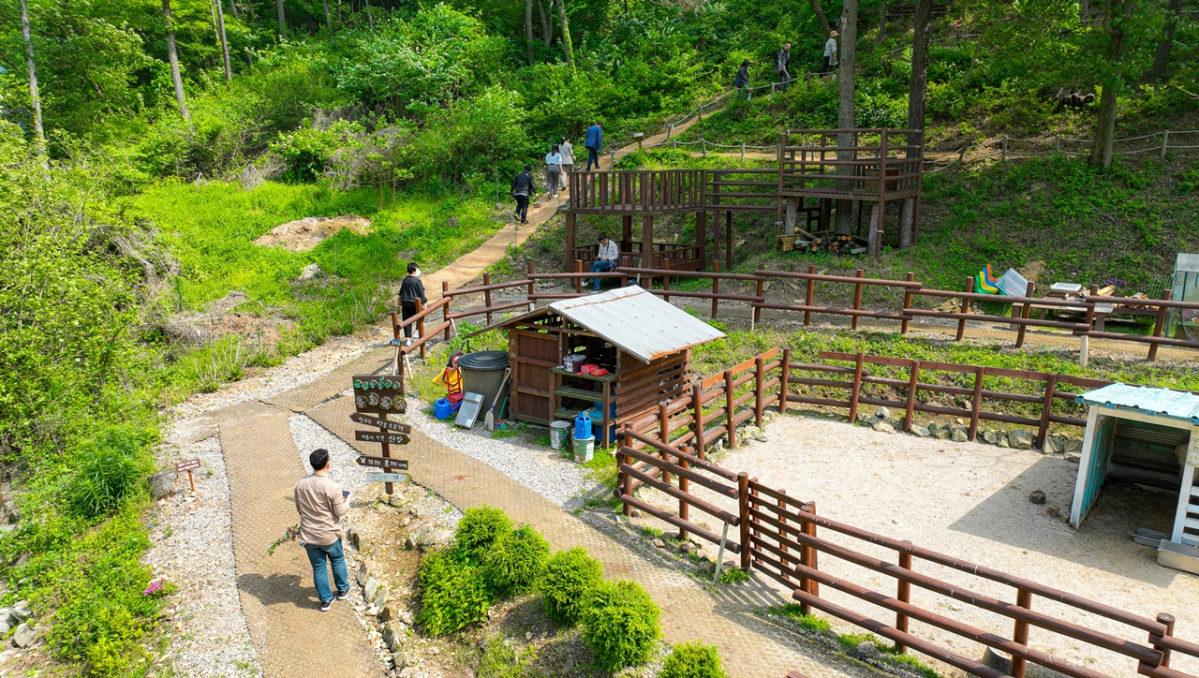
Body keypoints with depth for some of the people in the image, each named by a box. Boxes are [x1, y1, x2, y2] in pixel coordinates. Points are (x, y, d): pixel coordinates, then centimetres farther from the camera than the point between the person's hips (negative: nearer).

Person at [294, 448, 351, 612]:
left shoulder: (301, 483, -7)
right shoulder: (332, 487, -23)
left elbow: (299, 508, 5)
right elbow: (340, 511, -15)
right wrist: (347, 501, 4)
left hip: (308, 535, 3)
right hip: (329, 535, -3)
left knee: (318, 567, 17)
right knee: (337, 560, 23)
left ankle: (326, 600, 26)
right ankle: (343, 589, 38)